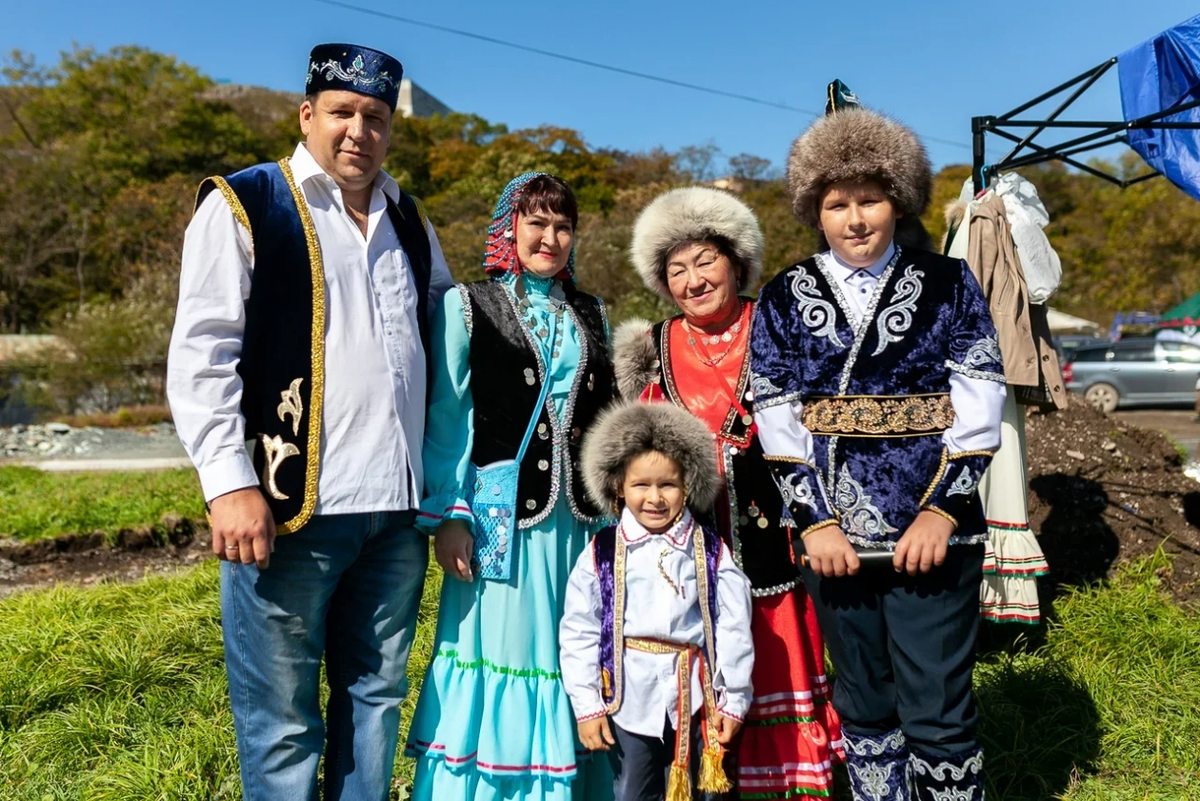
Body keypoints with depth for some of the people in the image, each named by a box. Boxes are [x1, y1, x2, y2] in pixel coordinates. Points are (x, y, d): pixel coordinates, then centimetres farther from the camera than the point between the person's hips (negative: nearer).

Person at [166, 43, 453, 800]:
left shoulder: (411, 225, 17)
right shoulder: (242, 207, 1)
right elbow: (200, 357, -6)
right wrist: (231, 484, -15)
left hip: (397, 509, 5)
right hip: (294, 507, -5)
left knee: (376, 699, 15)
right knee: (283, 721, 5)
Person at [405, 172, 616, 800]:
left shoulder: (590, 316, 15)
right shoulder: (466, 306, 2)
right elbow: (444, 418, -3)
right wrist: (447, 516, -9)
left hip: (576, 515, 4)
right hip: (501, 513, -4)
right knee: (496, 651, 2)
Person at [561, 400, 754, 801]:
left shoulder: (711, 552, -4)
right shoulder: (602, 553, -6)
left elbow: (734, 630, -1)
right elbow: (578, 634, -4)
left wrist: (733, 700, 0)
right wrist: (587, 705, -4)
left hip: (691, 697, 1)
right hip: (627, 697, 0)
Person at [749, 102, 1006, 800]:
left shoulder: (950, 285, 2)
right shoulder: (784, 300, 5)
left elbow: (977, 410, -3)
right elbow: (778, 421, 0)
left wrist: (940, 513, -12)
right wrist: (816, 522, -7)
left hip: (933, 533, -1)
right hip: (834, 537, 2)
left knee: (938, 715, 3)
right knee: (864, 709, 15)